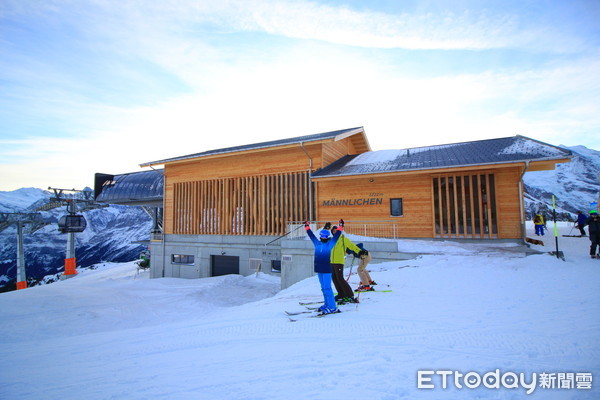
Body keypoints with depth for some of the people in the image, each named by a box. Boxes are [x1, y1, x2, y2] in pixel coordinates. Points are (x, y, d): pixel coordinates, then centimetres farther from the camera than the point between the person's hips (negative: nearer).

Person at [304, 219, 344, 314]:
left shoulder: (330, 243, 0)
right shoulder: (317, 243, 12)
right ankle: (326, 304, 22)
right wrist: (307, 227, 28)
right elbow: (311, 235, 21)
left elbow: (337, 235, -1)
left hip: (327, 269, -5)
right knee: (323, 288, 12)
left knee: (327, 288, -9)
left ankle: (332, 307, -4)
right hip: (319, 269, 6)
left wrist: (341, 226, -5)